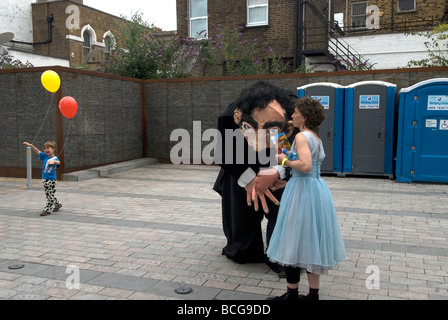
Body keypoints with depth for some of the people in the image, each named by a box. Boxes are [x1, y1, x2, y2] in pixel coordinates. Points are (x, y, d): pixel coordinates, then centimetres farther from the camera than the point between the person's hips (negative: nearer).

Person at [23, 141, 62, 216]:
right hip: (45, 179, 8)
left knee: (50, 195, -1)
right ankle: (57, 204, 33)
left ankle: (47, 209, 6)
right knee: (48, 195, 17)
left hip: (51, 179, -8)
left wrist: (54, 161, -55)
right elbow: (37, 151, 9)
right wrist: (31, 145, -2)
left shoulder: (55, 158, -14)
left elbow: (58, 163, -34)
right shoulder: (45, 156, 7)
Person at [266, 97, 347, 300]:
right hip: (317, 188, 9)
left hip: (303, 189, -9)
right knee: (311, 240, 14)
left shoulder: (302, 137, -14)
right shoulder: (315, 137, 14)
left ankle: (292, 294, 11)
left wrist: (284, 161, -12)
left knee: (295, 240, 1)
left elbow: (306, 165, -27)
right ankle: (313, 293, 22)